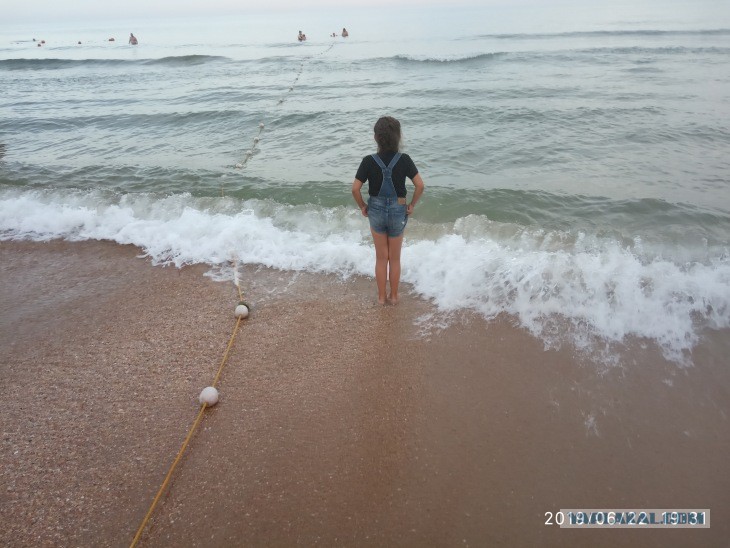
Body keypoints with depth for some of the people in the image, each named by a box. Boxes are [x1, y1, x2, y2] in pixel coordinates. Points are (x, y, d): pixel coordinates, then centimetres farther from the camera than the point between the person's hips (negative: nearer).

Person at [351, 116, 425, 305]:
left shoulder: (369, 161, -14)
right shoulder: (404, 160, -14)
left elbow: (355, 189, -14)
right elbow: (420, 185, -14)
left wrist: (362, 206, 2)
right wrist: (412, 205, 0)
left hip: (376, 211, 0)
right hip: (398, 211, 0)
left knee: (381, 258, 17)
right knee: (395, 259, 17)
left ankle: (381, 297, 27)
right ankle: (394, 296, 30)